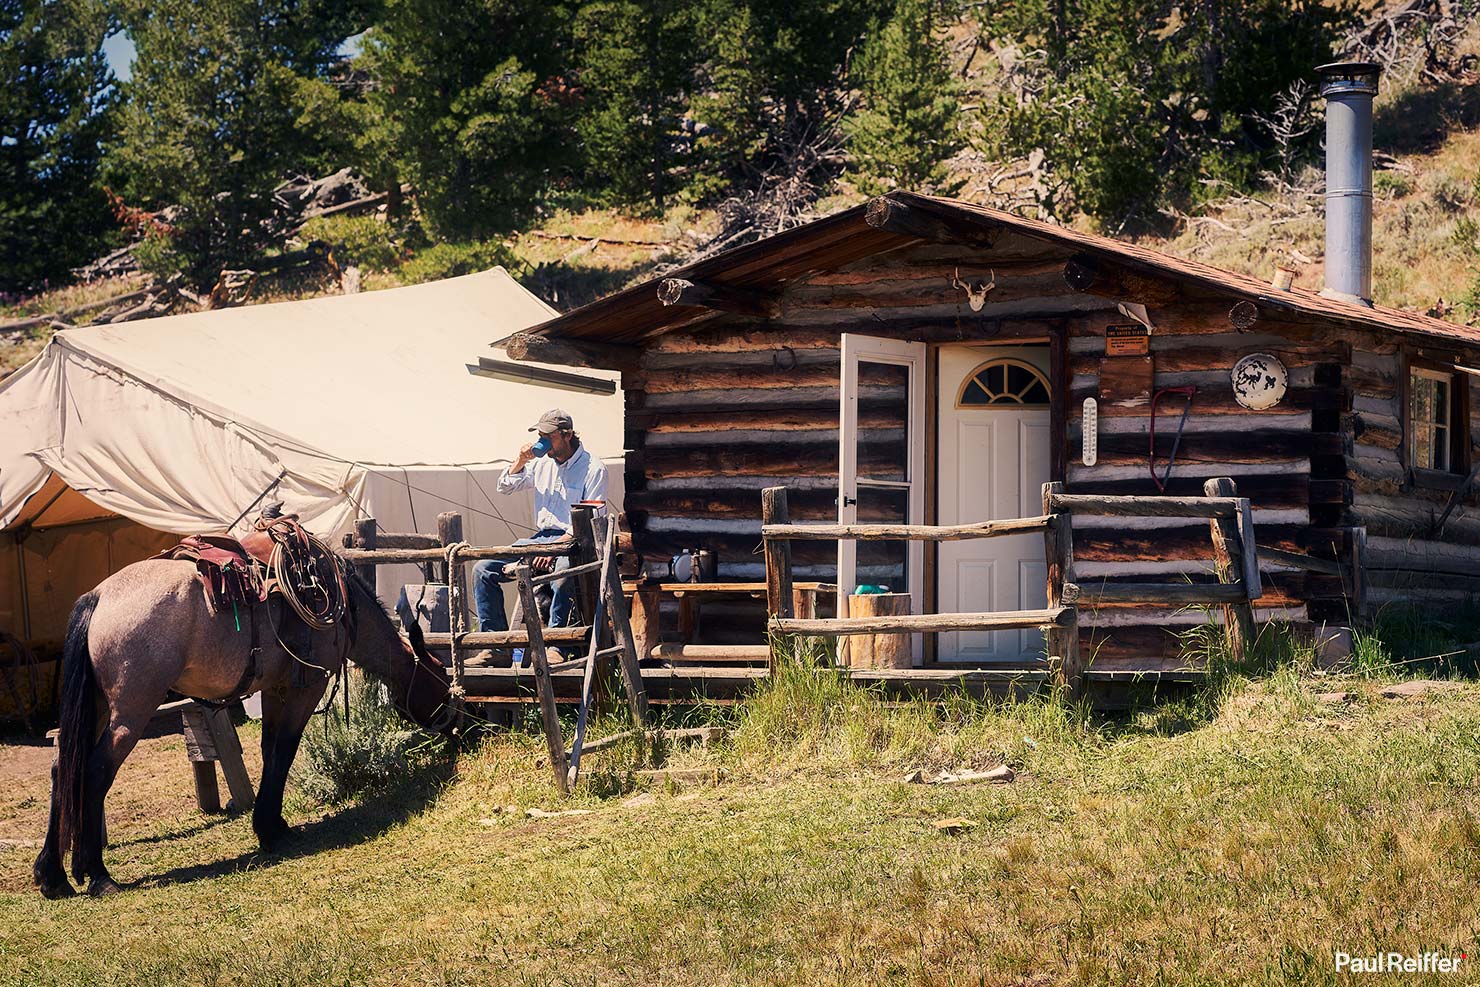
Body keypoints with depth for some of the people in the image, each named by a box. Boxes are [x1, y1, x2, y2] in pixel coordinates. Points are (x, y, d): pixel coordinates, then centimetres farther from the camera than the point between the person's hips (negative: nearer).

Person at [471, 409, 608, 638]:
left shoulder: (593, 468, -4)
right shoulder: (542, 462, 16)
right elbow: (505, 487, 24)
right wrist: (520, 461, 5)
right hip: (539, 538, 7)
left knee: (562, 572, -41)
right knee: (483, 570, -9)